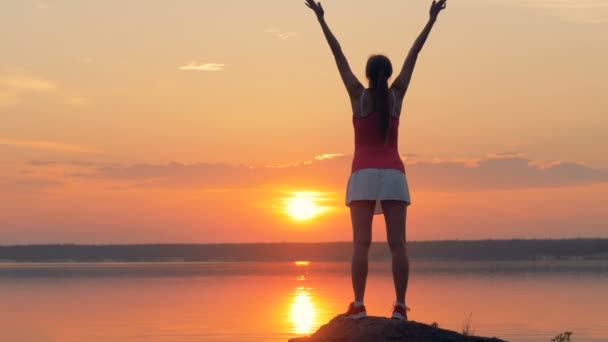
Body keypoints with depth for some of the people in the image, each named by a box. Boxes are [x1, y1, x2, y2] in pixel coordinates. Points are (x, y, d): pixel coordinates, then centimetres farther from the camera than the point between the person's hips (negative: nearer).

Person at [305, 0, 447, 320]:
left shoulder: (358, 94, 1)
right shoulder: (396, 94, 5)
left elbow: (338, 55, 6)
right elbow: (413, 55, 11)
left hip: (364, 175, -2)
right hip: (394, 175, 2)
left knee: (361, 242, -8)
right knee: (397, 243, -5)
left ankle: (358, 305, -15)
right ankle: (400, 307, -11)